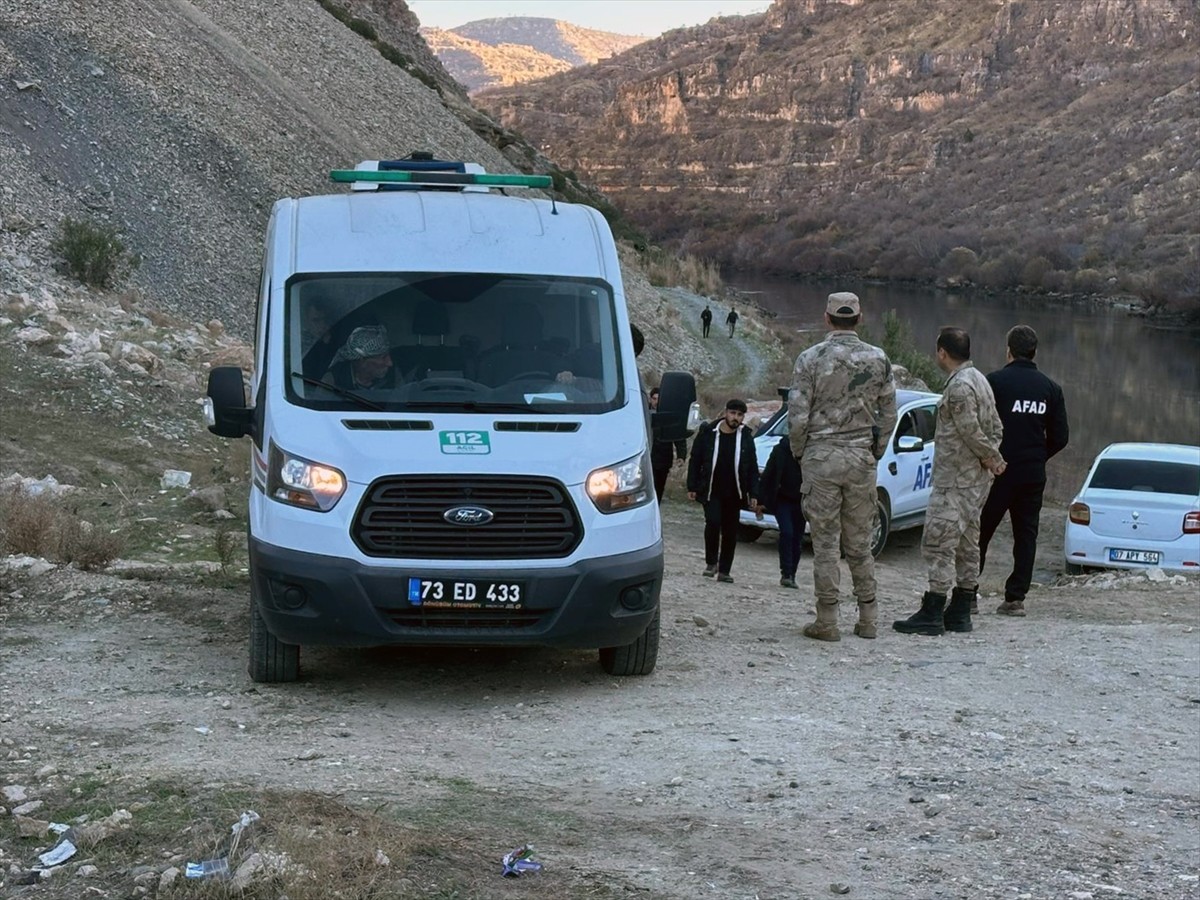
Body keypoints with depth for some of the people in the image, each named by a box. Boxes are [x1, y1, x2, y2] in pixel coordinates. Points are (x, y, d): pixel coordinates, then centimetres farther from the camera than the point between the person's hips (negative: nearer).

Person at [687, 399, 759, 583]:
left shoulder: (745, 437, 3)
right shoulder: (708, 433, -3)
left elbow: (753, 468, 8)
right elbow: (695, 461, 2)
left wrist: (753, 493, 2)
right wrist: (692, 487, -2)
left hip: (734, 493, 2)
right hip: (711, 491, -2)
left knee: (730, 531, 4)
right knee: (713, 522, -20)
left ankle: (724, 571, 12)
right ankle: (711, 562, -2)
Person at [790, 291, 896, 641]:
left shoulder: (810, 359, -7)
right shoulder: (879, 359, 2)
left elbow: (797, 416, -8)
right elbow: (889, 415, 7)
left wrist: (799, 454, 7)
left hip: (821, 457, -3)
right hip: (862, 458, 3)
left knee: (825, 542, 1)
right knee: (860, 543, 11)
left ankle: (827, 621, 2)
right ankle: (867, 618, 14)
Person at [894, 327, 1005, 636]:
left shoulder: (959, 386, -17)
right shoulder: (979, 379, 15)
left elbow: (971, 432, -19)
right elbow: (995, 427, 17)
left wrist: (993, 458, -5)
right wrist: (991, 458, 4)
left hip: (956, 479, -10)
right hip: (976, 479, 10)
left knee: (939, 542, -9)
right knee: (966, 544, 13)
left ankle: (932, 614, -10)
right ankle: (960, 612, 18)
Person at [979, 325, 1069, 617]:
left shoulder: (995, 381, -9)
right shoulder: (1050, 388, 5)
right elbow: (1060, 436, 6)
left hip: (998, 471, -4)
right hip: (1033, 475, 4)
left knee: (980, 533, 5)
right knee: (1026, 535, 8)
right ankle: (1016, 597, 5)